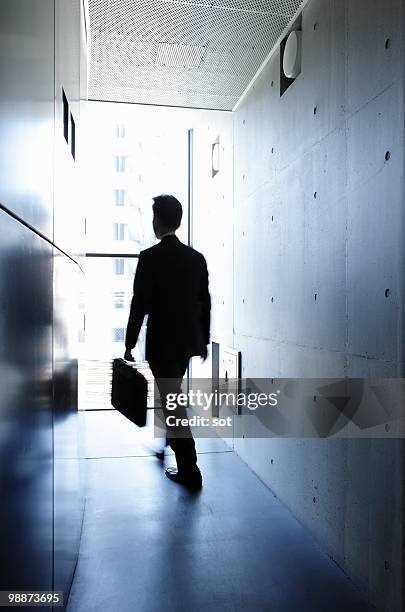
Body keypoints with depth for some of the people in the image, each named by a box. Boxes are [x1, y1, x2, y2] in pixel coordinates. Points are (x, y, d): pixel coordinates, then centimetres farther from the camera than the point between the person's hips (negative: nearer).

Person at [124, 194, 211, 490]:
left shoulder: (149, 257, -13)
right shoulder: (197, 258, 3)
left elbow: (140, 305, -14)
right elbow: (205, 303, 7)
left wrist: (130, 343, -4)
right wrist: (204, 340, 16)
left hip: (161, 342, -6)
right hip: (188, 340, 6)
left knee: (172, 402, 1)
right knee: (172, 396, 24)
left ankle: (190, 471, 7)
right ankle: (168, 441, 43)